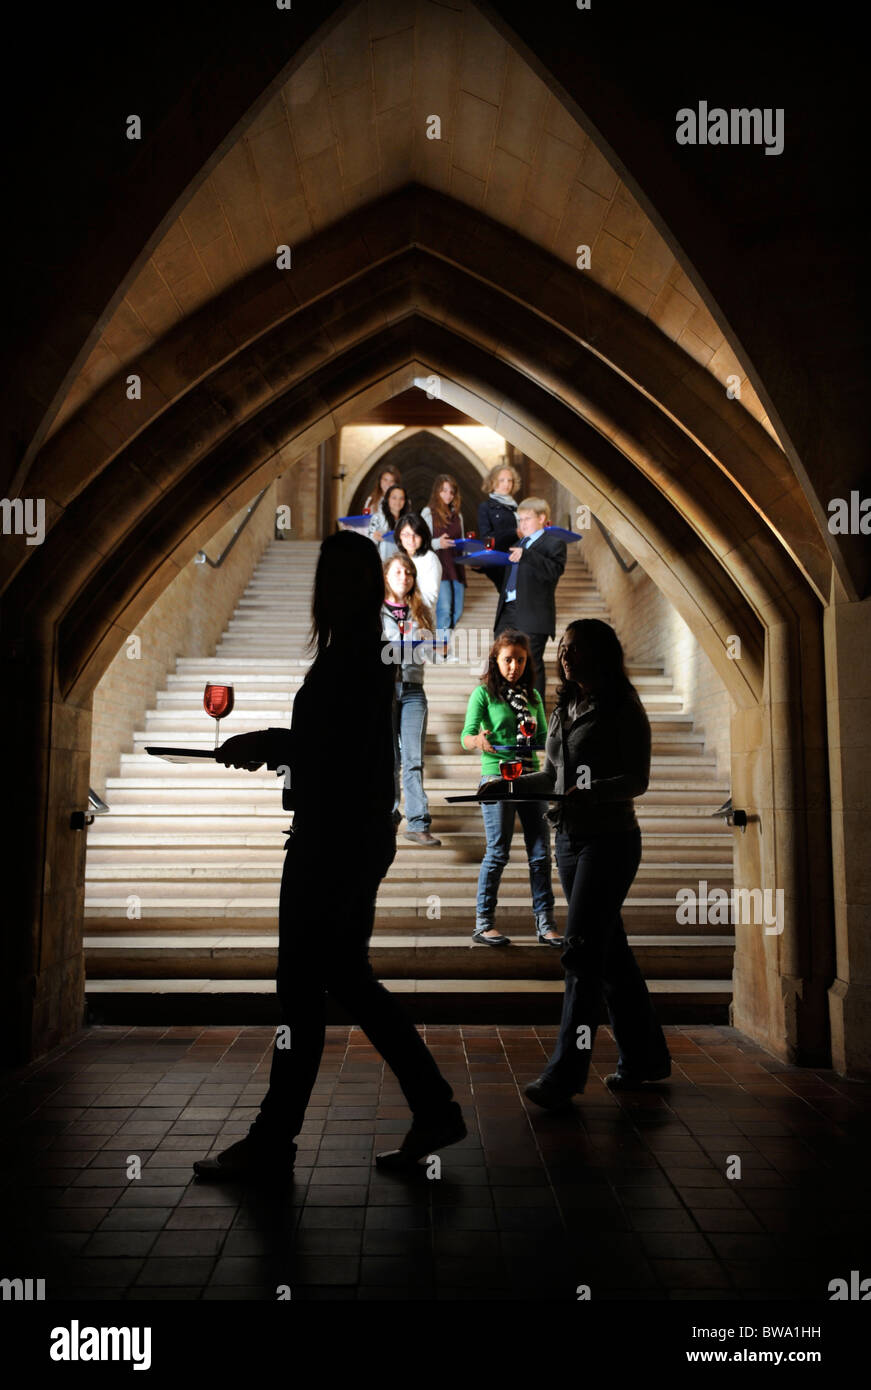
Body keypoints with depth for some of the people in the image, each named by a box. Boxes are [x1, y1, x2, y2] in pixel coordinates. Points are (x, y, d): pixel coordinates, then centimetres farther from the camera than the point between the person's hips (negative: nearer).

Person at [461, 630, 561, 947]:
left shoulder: (533, 695, 13)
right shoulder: (483, 694, -2)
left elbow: (544, 739, 17)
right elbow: (467, 735, -12)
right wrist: (478, 741, -34)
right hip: (497, 776, -5)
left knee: (541, 851, 3)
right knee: (498, 852, -3)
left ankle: (545, 923, 12)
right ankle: (484, 924, 9)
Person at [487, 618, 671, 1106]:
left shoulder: (623, 709, -7)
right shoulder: (564, 709, 14)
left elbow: (637, 780, -12)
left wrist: (591, 792, -28)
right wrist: (509, 785, 4)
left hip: (610, 839, -7)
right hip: (570, 839, 7)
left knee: (582, 952, -10)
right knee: (610, 953, 12)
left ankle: (565, 1074, -5)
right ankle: (645, 1057, 25)